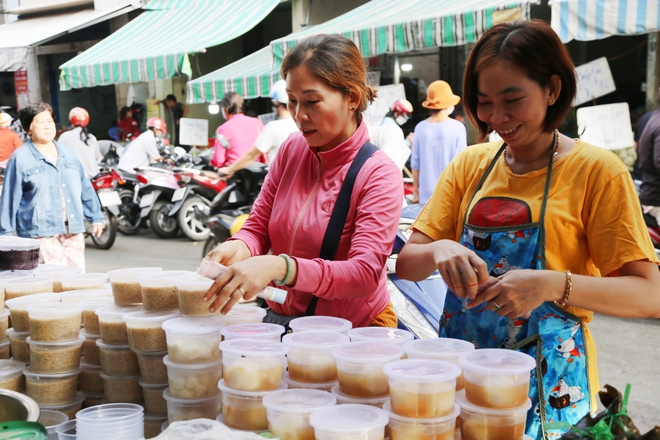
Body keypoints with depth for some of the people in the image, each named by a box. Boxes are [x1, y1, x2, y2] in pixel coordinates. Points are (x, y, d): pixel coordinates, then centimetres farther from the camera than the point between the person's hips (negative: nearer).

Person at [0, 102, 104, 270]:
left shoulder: (67, 153, 14)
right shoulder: (20, 158, -1)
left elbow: (85, 188, 17)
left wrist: (95, 217, 15)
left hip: (73, 231, 5)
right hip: (41, 234, -5)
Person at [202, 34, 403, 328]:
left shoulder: (379, 174, -12)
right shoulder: (291, 150, 5)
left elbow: (365, 275, -23)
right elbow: (258, 226, 8)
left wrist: (280, 266, -38)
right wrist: (239, 248, -17)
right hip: (282, 319, 5)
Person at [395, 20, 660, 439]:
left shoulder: (597, 171, -9)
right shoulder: (469, 165, 4)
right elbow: (405, 264, 0)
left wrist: (552, 285, -29)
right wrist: (437, 251, -23)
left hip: (548, 382, -3)